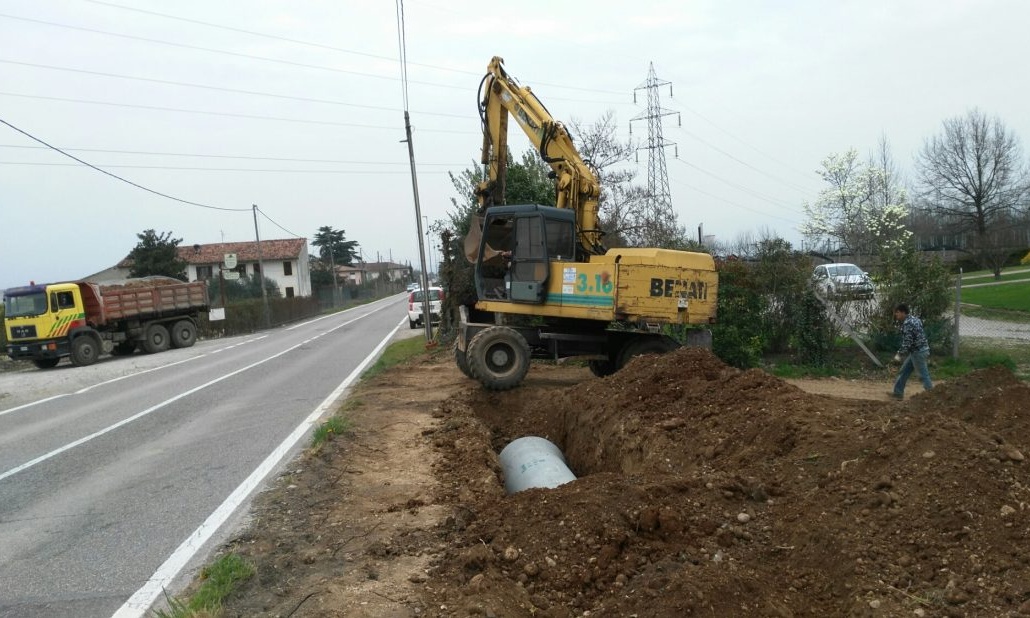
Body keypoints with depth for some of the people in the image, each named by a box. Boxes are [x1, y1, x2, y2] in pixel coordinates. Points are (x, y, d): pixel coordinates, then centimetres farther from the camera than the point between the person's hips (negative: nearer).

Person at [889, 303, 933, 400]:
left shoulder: (907, 324, -19)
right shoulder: (914, 319, 11)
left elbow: (907, 342, -23)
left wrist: (899, 354, -16)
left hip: (918, 352, -10)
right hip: (922, 349, 10)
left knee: (923, 375, -3)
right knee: (904, 371, 17)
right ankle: (898, 392, 23)